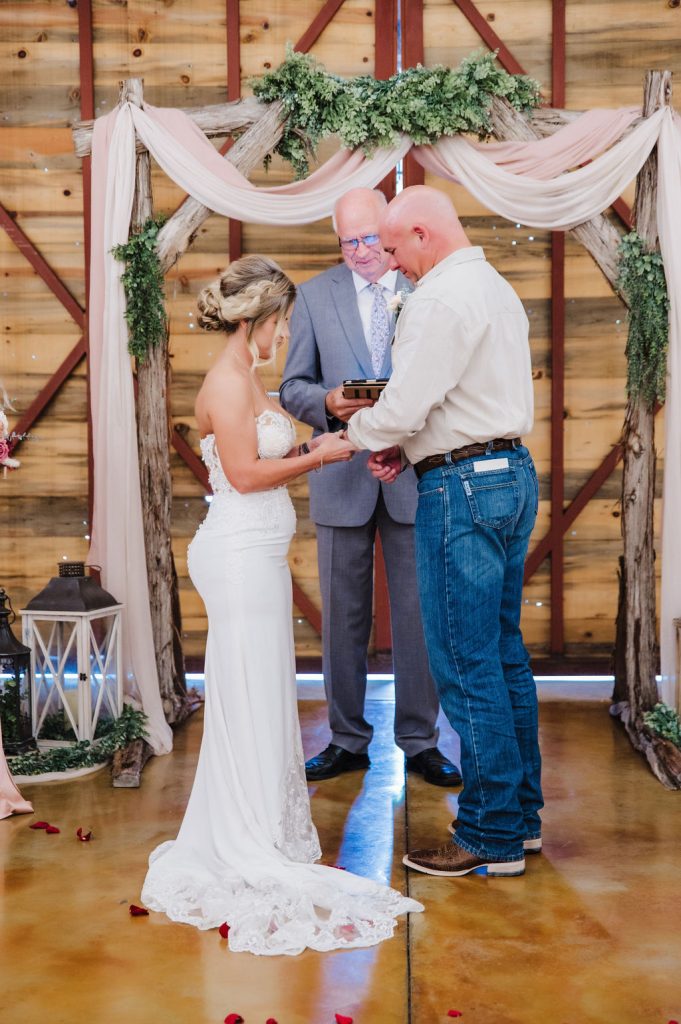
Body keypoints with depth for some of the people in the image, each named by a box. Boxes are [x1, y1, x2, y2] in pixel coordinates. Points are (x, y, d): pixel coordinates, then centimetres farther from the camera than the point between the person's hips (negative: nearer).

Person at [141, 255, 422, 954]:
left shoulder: (244, 379, 16)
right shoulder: (228, 381, -15)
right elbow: (245, 474, -19)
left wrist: (310, 449, 11)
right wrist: (317, 455, -9)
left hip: (257, 555, 10)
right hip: (240, 556, -10)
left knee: (260, 698, 16)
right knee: (247, 700, -2)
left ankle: (252, 836, 29)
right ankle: (250, 852, 10)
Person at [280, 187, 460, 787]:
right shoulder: (316, 295, 6)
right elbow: (293, 387, 5)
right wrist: (328, 403, -16)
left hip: (415, 474, -1)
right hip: (343, 476, 1)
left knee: (418, 616, 6)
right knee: (344, 618, 9)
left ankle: (419, 741, 21)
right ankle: (348, 740, 24)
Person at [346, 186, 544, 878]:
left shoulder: (440, 298, -14)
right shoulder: (496, 288, 18)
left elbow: (402, 407, -18)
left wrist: (359, 432, 3)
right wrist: (407, 446, 12)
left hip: (463, 487, -10)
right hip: (512, 470, 10)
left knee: (466, 665, -3)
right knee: (504, 652, 15)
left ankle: (492, 837, 6)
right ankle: (522, 813, 25)